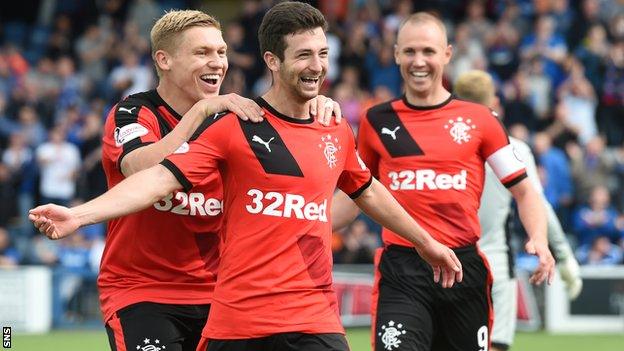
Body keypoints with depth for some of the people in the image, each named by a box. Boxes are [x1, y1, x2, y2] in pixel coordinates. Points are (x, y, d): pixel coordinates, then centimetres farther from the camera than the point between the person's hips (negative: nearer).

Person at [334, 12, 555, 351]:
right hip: (401, 270, -1)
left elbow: (523, 190, 8)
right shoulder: (377, 120, 9)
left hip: (465, 269, 1)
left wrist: (538, 239, -10)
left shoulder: (477, 119, 6)